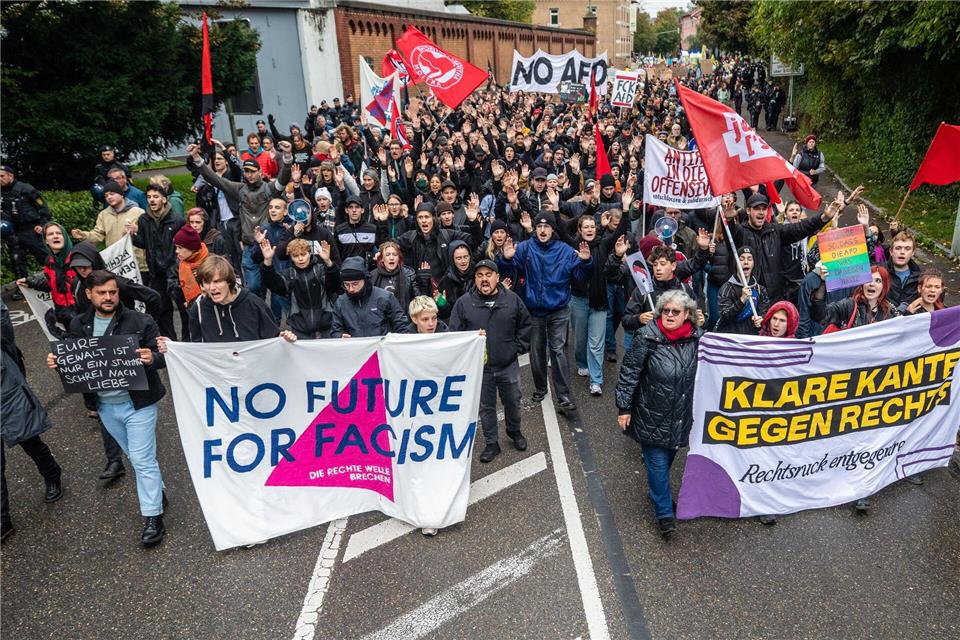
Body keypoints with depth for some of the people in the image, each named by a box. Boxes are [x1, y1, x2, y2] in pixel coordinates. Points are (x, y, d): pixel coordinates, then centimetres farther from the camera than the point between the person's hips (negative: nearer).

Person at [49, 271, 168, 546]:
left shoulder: (140, 322, -11)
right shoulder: (79, 326, 2)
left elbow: (162, 356, -10)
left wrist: (152, 358, -33)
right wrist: (57, 362, -9)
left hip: (137, 402, -5)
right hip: (105, 405, 5)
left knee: (142, 459, -2)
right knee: (136, 455, 20)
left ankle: (153, 517, 8)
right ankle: (157, 490, 40)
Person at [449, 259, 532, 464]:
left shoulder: (512, 299, -2)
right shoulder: (464, 303, -6)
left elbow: (525, 325, 8)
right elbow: (454, 332, -3)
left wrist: (519, 347, 2)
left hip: (508, 365, 1)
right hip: (480, 367, -1)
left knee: (512, 402, 18)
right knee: (486, 407, 12)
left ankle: (515, 432, 45)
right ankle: (491, 443, 29)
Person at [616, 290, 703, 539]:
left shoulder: (697, 338, -4)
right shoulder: (647, 337, -16)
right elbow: (629, 373, -12)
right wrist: (624, 408, -11)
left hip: (681, 415, 4)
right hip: (651, 415, -4)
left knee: (669, 456, 20)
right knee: (658, 462, 3)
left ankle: (658, 491, 46)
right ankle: (664, 513, 19)